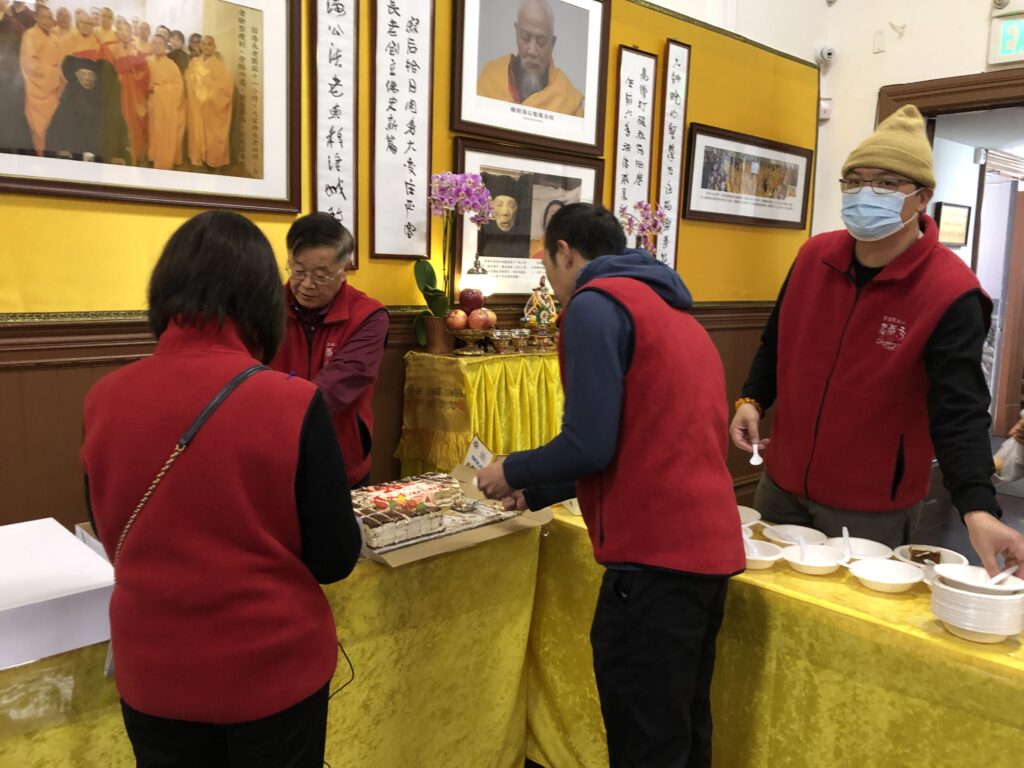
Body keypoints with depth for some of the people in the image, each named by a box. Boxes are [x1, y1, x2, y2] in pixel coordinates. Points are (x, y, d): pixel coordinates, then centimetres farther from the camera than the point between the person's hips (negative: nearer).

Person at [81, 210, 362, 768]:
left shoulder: (103, 400, -11)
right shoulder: (292, 403, -22)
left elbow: (109, 536, 6)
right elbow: (335, 559, -12)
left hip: (151, 670, 3)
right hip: (274, 668, -2)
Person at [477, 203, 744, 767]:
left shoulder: (595, 302, -7)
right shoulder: (673, 312, 21)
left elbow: (591, 445, -16)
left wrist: (512, 472, 3)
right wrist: (536, 492, 28)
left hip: (656, 554, -9)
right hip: (709, 547, 9)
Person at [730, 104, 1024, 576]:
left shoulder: (950, 292, -17)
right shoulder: (814, 255, -2)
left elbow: (960, 412, -24)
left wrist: (978, 509, -36)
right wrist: (752, 399, -3)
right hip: (783, 485, 5)